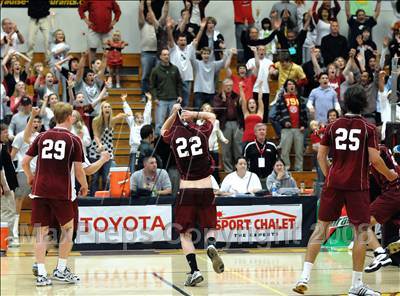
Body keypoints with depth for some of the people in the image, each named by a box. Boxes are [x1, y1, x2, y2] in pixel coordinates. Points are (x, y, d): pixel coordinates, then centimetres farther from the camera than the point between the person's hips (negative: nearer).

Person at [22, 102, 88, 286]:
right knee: (68, 228, 15)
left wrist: (30, 177, 26)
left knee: (41, 231, 5)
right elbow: (78, 170, -3)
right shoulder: (74, 140, 0)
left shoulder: (42, 137, 9)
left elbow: (25, 162, 8)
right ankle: (61, 270, 15)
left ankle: (41, 274, 0)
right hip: (61, 191, -3)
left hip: (40, 190, 3)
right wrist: (84, 186, 14)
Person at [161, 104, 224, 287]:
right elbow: (212, 117, 25)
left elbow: (163, 131, 29)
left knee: (185, 233, 8)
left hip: (186, 190, -1)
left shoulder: (174, 137, 3)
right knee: (209, 227, 17)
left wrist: (174, 113, 19)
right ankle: (211, 245, -17)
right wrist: (194, 114, 13)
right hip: (206, 188, 1)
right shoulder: (201, 133, 3)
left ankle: (194, 271, -7)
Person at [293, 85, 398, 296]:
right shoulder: (368, 129, -3)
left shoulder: (333, 126, 6)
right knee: (361, 231, 4)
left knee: (321, 228, 9)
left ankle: (305, 276, 1)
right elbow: (375, 159, -8)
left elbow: (321, 156, 6)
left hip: (334, 183, 3)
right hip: (357, 185, -3)